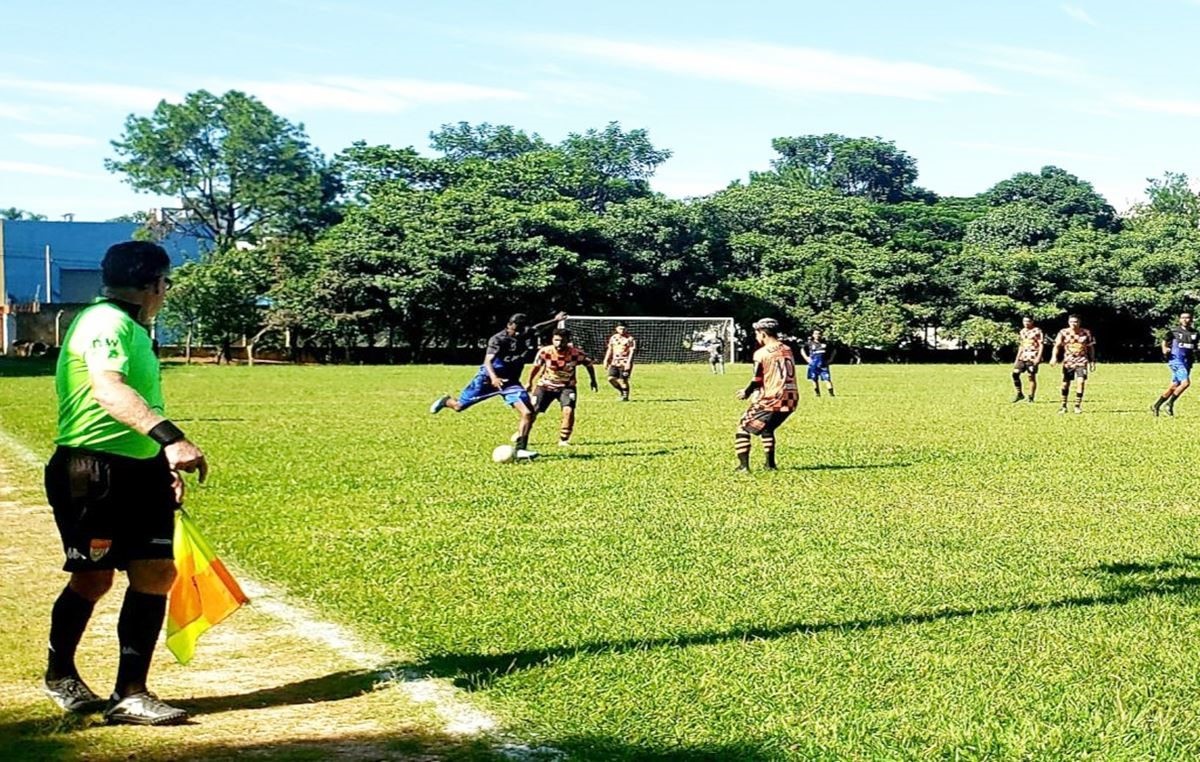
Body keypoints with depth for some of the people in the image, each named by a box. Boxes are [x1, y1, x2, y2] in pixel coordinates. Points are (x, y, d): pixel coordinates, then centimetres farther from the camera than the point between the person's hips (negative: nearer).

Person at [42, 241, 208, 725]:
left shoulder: (131, 328, 19)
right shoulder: (106, 321, -13)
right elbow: (108, 390, -32)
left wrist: (164, 464, 27)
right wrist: (170, 438, -43)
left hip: (139, 471, 9)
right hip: (92, 471, -9)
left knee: (156, 573, 0)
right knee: (93, 578, 2)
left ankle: (130, 694, 4)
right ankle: (59, 673, 27)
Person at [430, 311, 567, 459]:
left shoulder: (527, 334, -1)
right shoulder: (498, 339, -19)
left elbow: (536, 328, 25)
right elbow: (488, 360, -30)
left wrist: (554, 321, 27)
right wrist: (494, 377, -48)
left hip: (511, 381, 4)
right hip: (489, 377, -4)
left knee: (528, 413, -16)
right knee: (459, 406, 5)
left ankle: (520, 449, -12)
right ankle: (445, 401, 42)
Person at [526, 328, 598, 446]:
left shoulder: (576, 353, -23)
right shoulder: (545, 352, -21)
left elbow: (588, 364, -1)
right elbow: (536, 367, -1)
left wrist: (593, 381, 9)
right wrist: (530, 383, 11)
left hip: (566, 387, -1)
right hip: (546, 385, 1)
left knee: (568, 410, -24)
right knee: (532, 412, -3)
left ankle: (564, 440, -6)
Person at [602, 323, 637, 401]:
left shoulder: (630, 339, -4)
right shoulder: (613, 338, 12)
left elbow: (632, 351, -9)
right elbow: (610, 350, 19)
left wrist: (629, 362, -18)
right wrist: (606, 360, 14)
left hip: (625, 363, -5)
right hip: (615, 362, 5)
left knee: (623, 380, -5)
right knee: (611, 378, -7)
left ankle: (625, 396, 10)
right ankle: (621, 391, 16)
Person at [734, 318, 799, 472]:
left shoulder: (761, 353, -9)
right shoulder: (787, 350, 10)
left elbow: (757, 381, -10)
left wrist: (746, 392, 9)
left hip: (771, 400, -7)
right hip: (791, 398, 7)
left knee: (743, 429, 5)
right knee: (767, 429, 29)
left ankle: (743, 465, -4)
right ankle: (770, 464, 26)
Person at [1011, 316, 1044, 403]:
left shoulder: (1037, 331, -5)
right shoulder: (1022, 332, 15)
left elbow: (1041, 345, -8)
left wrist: (1038, 357, -17)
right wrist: (1017, 358, 18)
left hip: (1033, 358, -6)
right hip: (1023, 357, 6)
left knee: (1032, 377, -2)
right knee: (1015, 373, -7)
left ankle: (1031, 398, 5)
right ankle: (1019, 393, 6)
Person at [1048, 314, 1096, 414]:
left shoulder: (1086, 333, 0)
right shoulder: (1063, 333, -3)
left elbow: (1091, 348, 9)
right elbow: (1057, 345, -11)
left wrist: (1092, 361, 8)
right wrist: (1054, 357, -28)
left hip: (1082, 361, -1)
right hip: (1068, 361, 1)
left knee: (1081, 381, -16)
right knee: (1065, 384, 5)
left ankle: (1078, 406, -6)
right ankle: (1064, 406, 22)